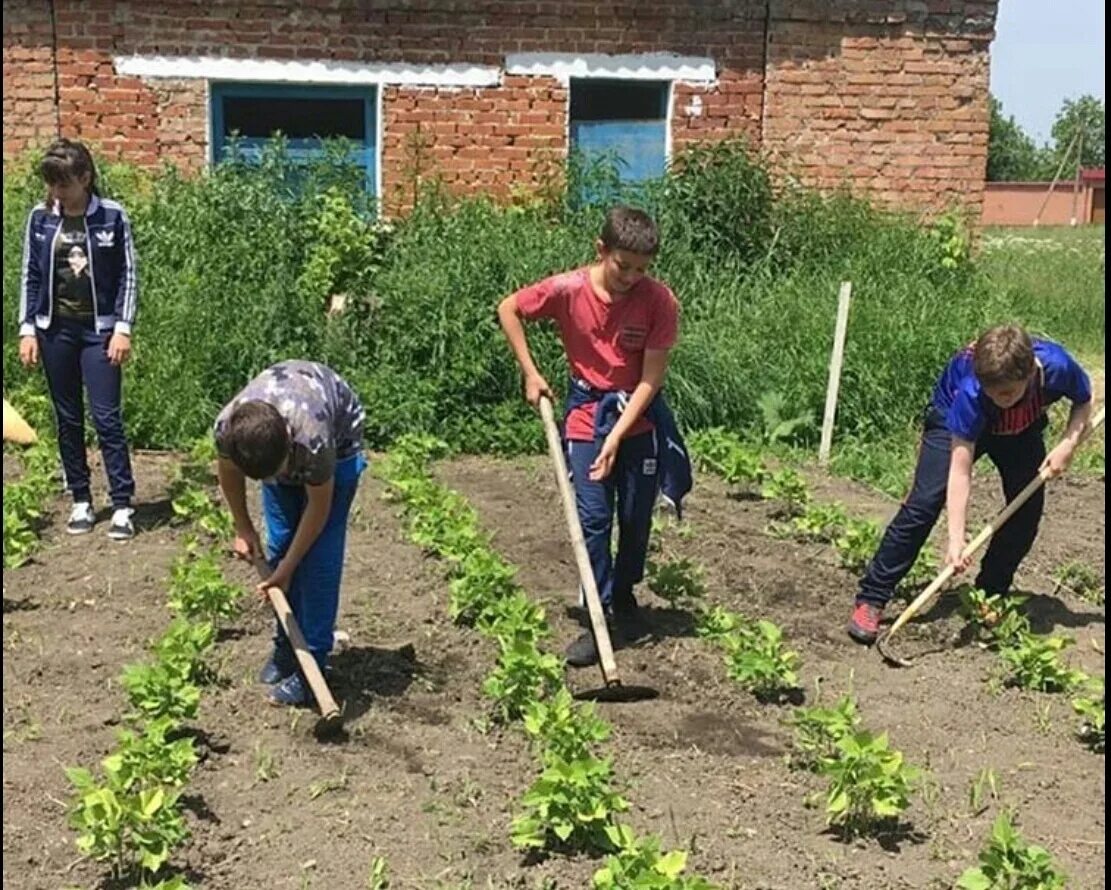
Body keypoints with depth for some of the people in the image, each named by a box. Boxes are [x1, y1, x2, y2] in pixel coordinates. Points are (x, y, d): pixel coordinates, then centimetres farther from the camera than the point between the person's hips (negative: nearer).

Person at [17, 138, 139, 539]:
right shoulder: (40, 219, 2)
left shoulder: (112, 216, -6)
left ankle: (122, 505, -1)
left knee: (107, 417, -6)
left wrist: (122, 327, -9)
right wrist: (27, 329, 1)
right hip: (56, 329, 3)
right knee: (68, 419, 8)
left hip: (99, 329, -3)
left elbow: (128, 275, -3)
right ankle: (81, 502, 17)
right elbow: (30, 277, 7)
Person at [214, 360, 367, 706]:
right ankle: (286, 646, 17)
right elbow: (228, 471, -7)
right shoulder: (227, 427, -33)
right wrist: (243, 529, 0)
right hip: (274, 444, 4)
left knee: (319, 555, -11)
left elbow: (319, 506, -26)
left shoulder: (313, 438, -44)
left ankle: (312, 662, -4)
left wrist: (287, 567, -18)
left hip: (338, 441, -4)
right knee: (278, 545, 1)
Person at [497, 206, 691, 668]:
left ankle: (624, 601, 30)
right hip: (586, 414, 0)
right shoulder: (567, 290, -16)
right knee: (594, 519, -6)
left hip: (639, 418, 1)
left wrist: (616, 438, -21)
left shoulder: (659, 301, -17)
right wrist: (530, 373, -3)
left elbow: (651, 378, -16)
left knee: (636, 520, 9)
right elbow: (508, 310, 0)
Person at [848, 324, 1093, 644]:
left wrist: (1068, 445, -27)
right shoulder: (971, 393, -42)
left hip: (1020, 430, 4)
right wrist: (956, 540, -44)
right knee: (923, 504, -16)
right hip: (953, 419, -4)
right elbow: (960, 471, -40)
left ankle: (989, 596, 13)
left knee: (1028, 510, -4)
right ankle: (870, 600, -14)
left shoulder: (1057, 367, -35)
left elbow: (1084, 401, -10)